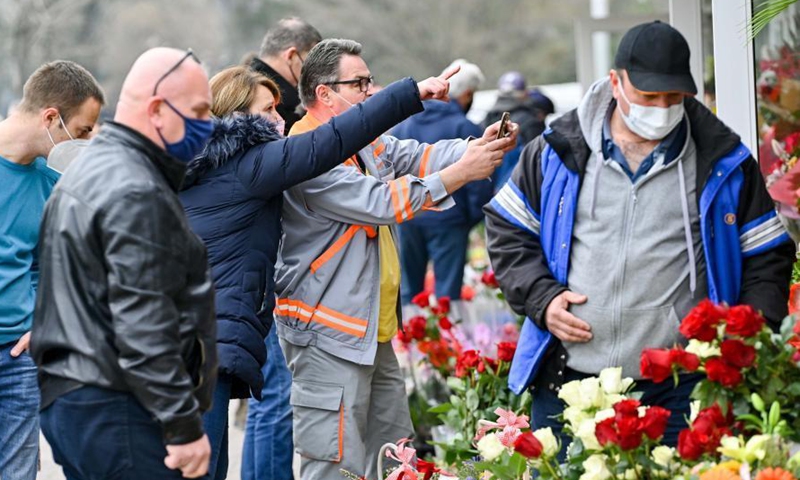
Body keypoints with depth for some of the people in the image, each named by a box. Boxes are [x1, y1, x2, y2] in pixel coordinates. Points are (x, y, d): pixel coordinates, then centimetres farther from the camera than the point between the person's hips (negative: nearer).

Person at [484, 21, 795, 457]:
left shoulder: (723, 163, 4)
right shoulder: (557, 151, 4)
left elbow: (767, 260, 9)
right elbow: (507, 231, 13)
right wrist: (541, 300, -2)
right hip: (568, 379, 1)